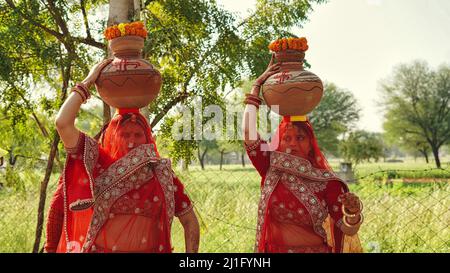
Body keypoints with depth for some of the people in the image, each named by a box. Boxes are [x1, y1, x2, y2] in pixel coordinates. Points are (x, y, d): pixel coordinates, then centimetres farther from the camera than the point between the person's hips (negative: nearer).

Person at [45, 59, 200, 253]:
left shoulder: (162, 175, 0)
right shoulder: (95, 163, -3)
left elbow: (190, 221, 4)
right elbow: (63, 123, -14)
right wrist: (88, 81, -7)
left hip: (148, 248, 1)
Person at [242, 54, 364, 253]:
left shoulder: (326, 182, -11)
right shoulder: (271, 169, -6)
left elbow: (348, 230, -10)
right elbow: (249, 135, -16)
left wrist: (353, 212, -33)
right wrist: (257, 84, -12)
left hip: (314, 249, -1)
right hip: (272, 249, 2)